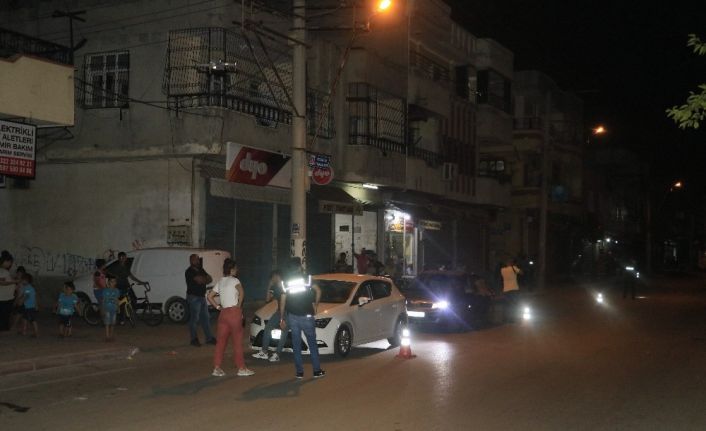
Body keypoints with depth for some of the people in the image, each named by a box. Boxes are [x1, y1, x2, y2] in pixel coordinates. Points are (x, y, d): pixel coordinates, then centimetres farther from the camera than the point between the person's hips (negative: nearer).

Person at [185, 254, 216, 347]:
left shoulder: (201, 270, 14)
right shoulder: (190, 272, -12)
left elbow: (210, 279, 8)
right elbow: (200, 280, -23)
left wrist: (203, 280, -11)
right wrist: (206, 279, -2)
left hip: (202, 297, 8)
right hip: (194, 297, -8)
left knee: (205, 318, 10)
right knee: (194, 319, -3)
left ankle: (209, 338, 15)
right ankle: (194, 339, 4)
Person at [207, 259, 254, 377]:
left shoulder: (220, 282, 14)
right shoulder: (234, 280, -6)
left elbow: (209, 296, 16)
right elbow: (241, 291, -25)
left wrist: (218, 307, 14)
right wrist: (239, 304, -12)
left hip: (223, 313, 7)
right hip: (234, 312, -6)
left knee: (221, 341, 9)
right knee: (237, 341, 0)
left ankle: (217, 368, 9)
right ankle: (241, 368, 5)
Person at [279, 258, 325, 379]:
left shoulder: (286, 281, 5)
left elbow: (282, 302, 4)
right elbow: (318, 291, -11)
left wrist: (282, 318, 9)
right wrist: (315, 305, 2)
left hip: (292, 316, 2)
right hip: (307, 316, -2)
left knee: (296, 345, 7)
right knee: (312, 343, 7)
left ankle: (299, 372, 7)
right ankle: (317, 370, 7)